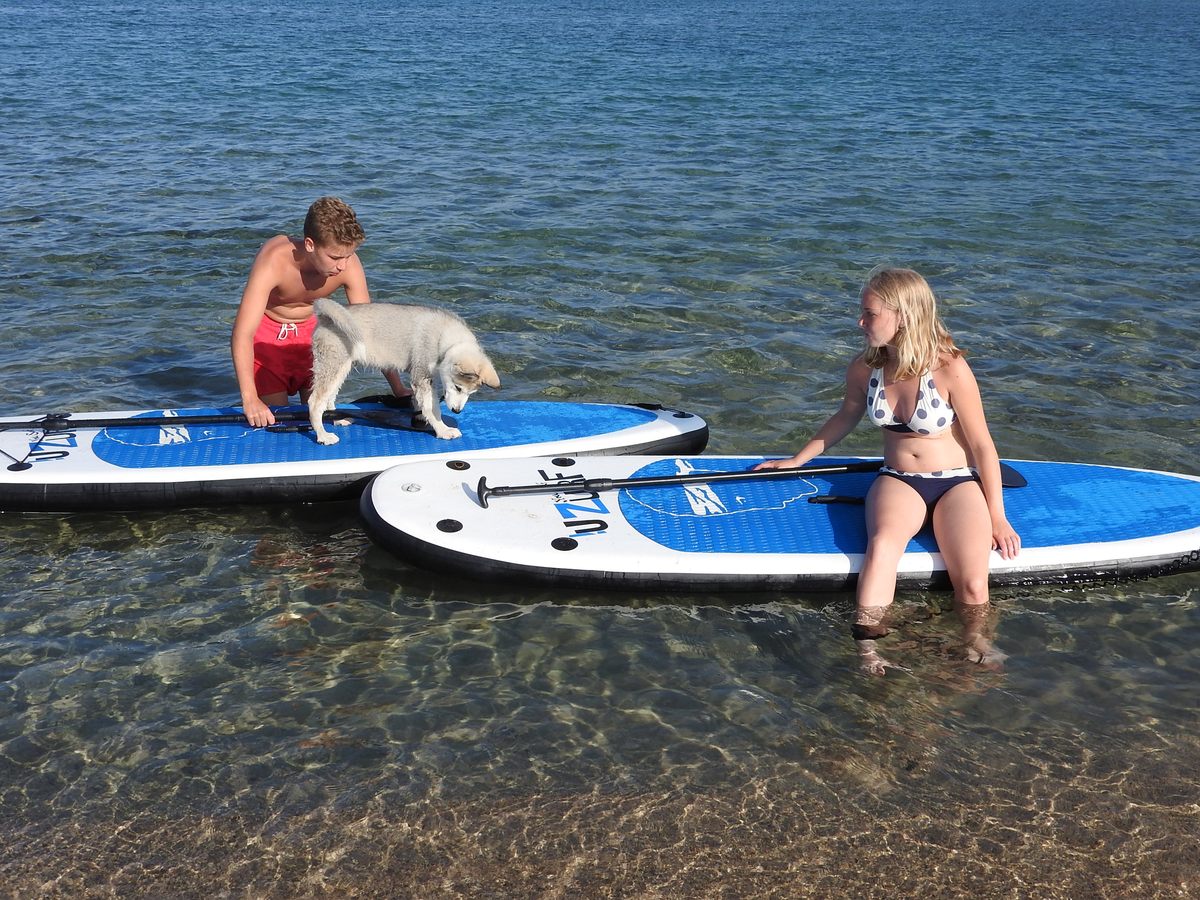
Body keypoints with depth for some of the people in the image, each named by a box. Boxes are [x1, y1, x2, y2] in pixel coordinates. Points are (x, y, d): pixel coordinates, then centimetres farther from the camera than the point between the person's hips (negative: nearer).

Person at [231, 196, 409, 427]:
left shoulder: (348, 263, -28)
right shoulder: (274, 261, -38)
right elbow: (242, 334, -41)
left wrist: (398, 388, -24)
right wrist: (250, 399, -50)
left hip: (312, 330, 3)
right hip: (267, 332, -3)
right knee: (273, 420, -7)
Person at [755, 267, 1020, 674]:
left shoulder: (950, 368, -17)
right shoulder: (864, 368, -3)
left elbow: (982, 445, -9)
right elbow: (846, 417, 18)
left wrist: (996, 517, -7)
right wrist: (796, 460, 22)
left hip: (957, 482, -2)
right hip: (897, 481, 2)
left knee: (973, 583, -27)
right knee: (882, 542, -33)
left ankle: (976, 642, -2)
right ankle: (865, 647, -38)